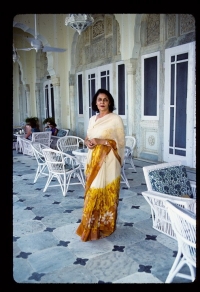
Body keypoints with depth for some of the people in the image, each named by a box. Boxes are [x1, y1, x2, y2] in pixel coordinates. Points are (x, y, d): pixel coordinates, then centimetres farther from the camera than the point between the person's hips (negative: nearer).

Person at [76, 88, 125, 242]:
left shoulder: (116, 119, -8)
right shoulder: (92, 119, 13)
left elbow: (121, 142, -10)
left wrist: (101, 141, -19)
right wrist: (88, 142, -3)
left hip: (108, 161, -6)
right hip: (93, 160, 6)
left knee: (105, 193, 0)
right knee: (93, 193, 11)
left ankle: (104, 226, 17)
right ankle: (92, 226, 25)